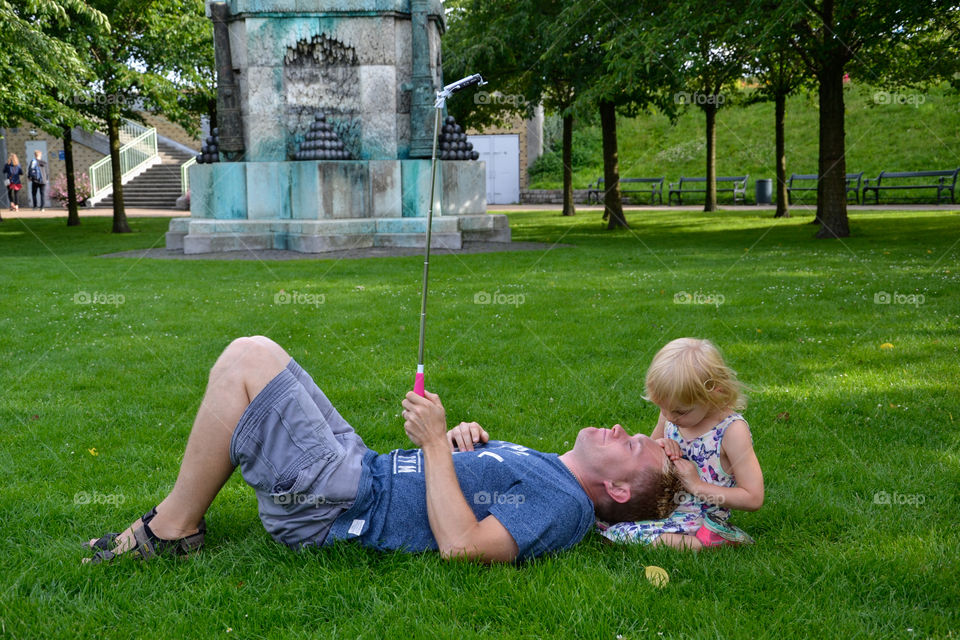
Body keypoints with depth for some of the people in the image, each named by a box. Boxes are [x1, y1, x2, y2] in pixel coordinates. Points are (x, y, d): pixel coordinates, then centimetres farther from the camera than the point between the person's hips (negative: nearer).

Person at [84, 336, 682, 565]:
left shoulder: (564, 508, -14)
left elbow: (463, 546, -27)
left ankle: (175, 527, -3)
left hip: (333, 506, -10)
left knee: (249, 359, -16)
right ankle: (182, 509, 13)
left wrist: (437, 443, -20)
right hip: (361, 467, 10)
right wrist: (469, 437, 1)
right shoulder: (546, 469, 15)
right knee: (250, 353, 11)